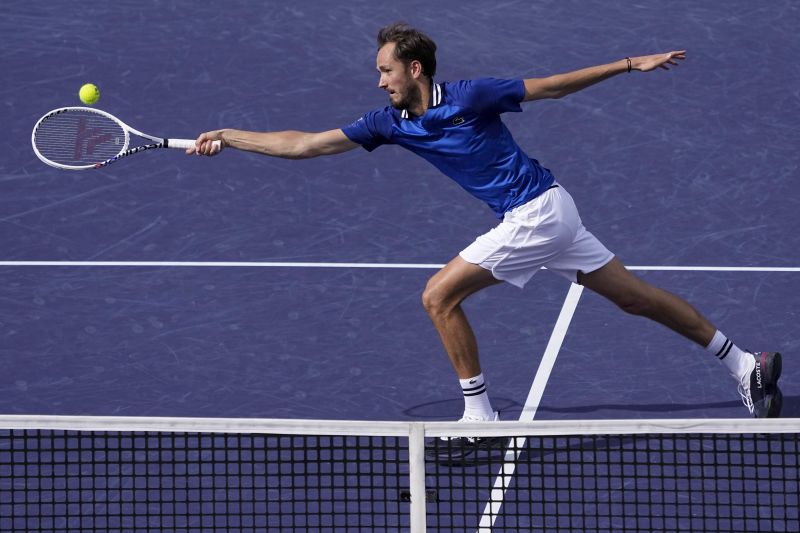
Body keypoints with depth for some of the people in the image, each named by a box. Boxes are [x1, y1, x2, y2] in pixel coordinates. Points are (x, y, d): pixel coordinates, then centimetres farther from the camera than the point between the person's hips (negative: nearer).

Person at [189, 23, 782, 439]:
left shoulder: (469, 96, -15)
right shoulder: (392, 122, 4)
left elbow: (552, 85, -6)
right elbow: (306, 144, 5)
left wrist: (632, 64, -6)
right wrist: (227, 138, 1)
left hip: (537, 212, -8)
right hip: (547, 213, 8)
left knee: (440, 295, -9)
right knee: (634, 294, 13)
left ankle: (480, 416, -3)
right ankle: (744, 363, 19)